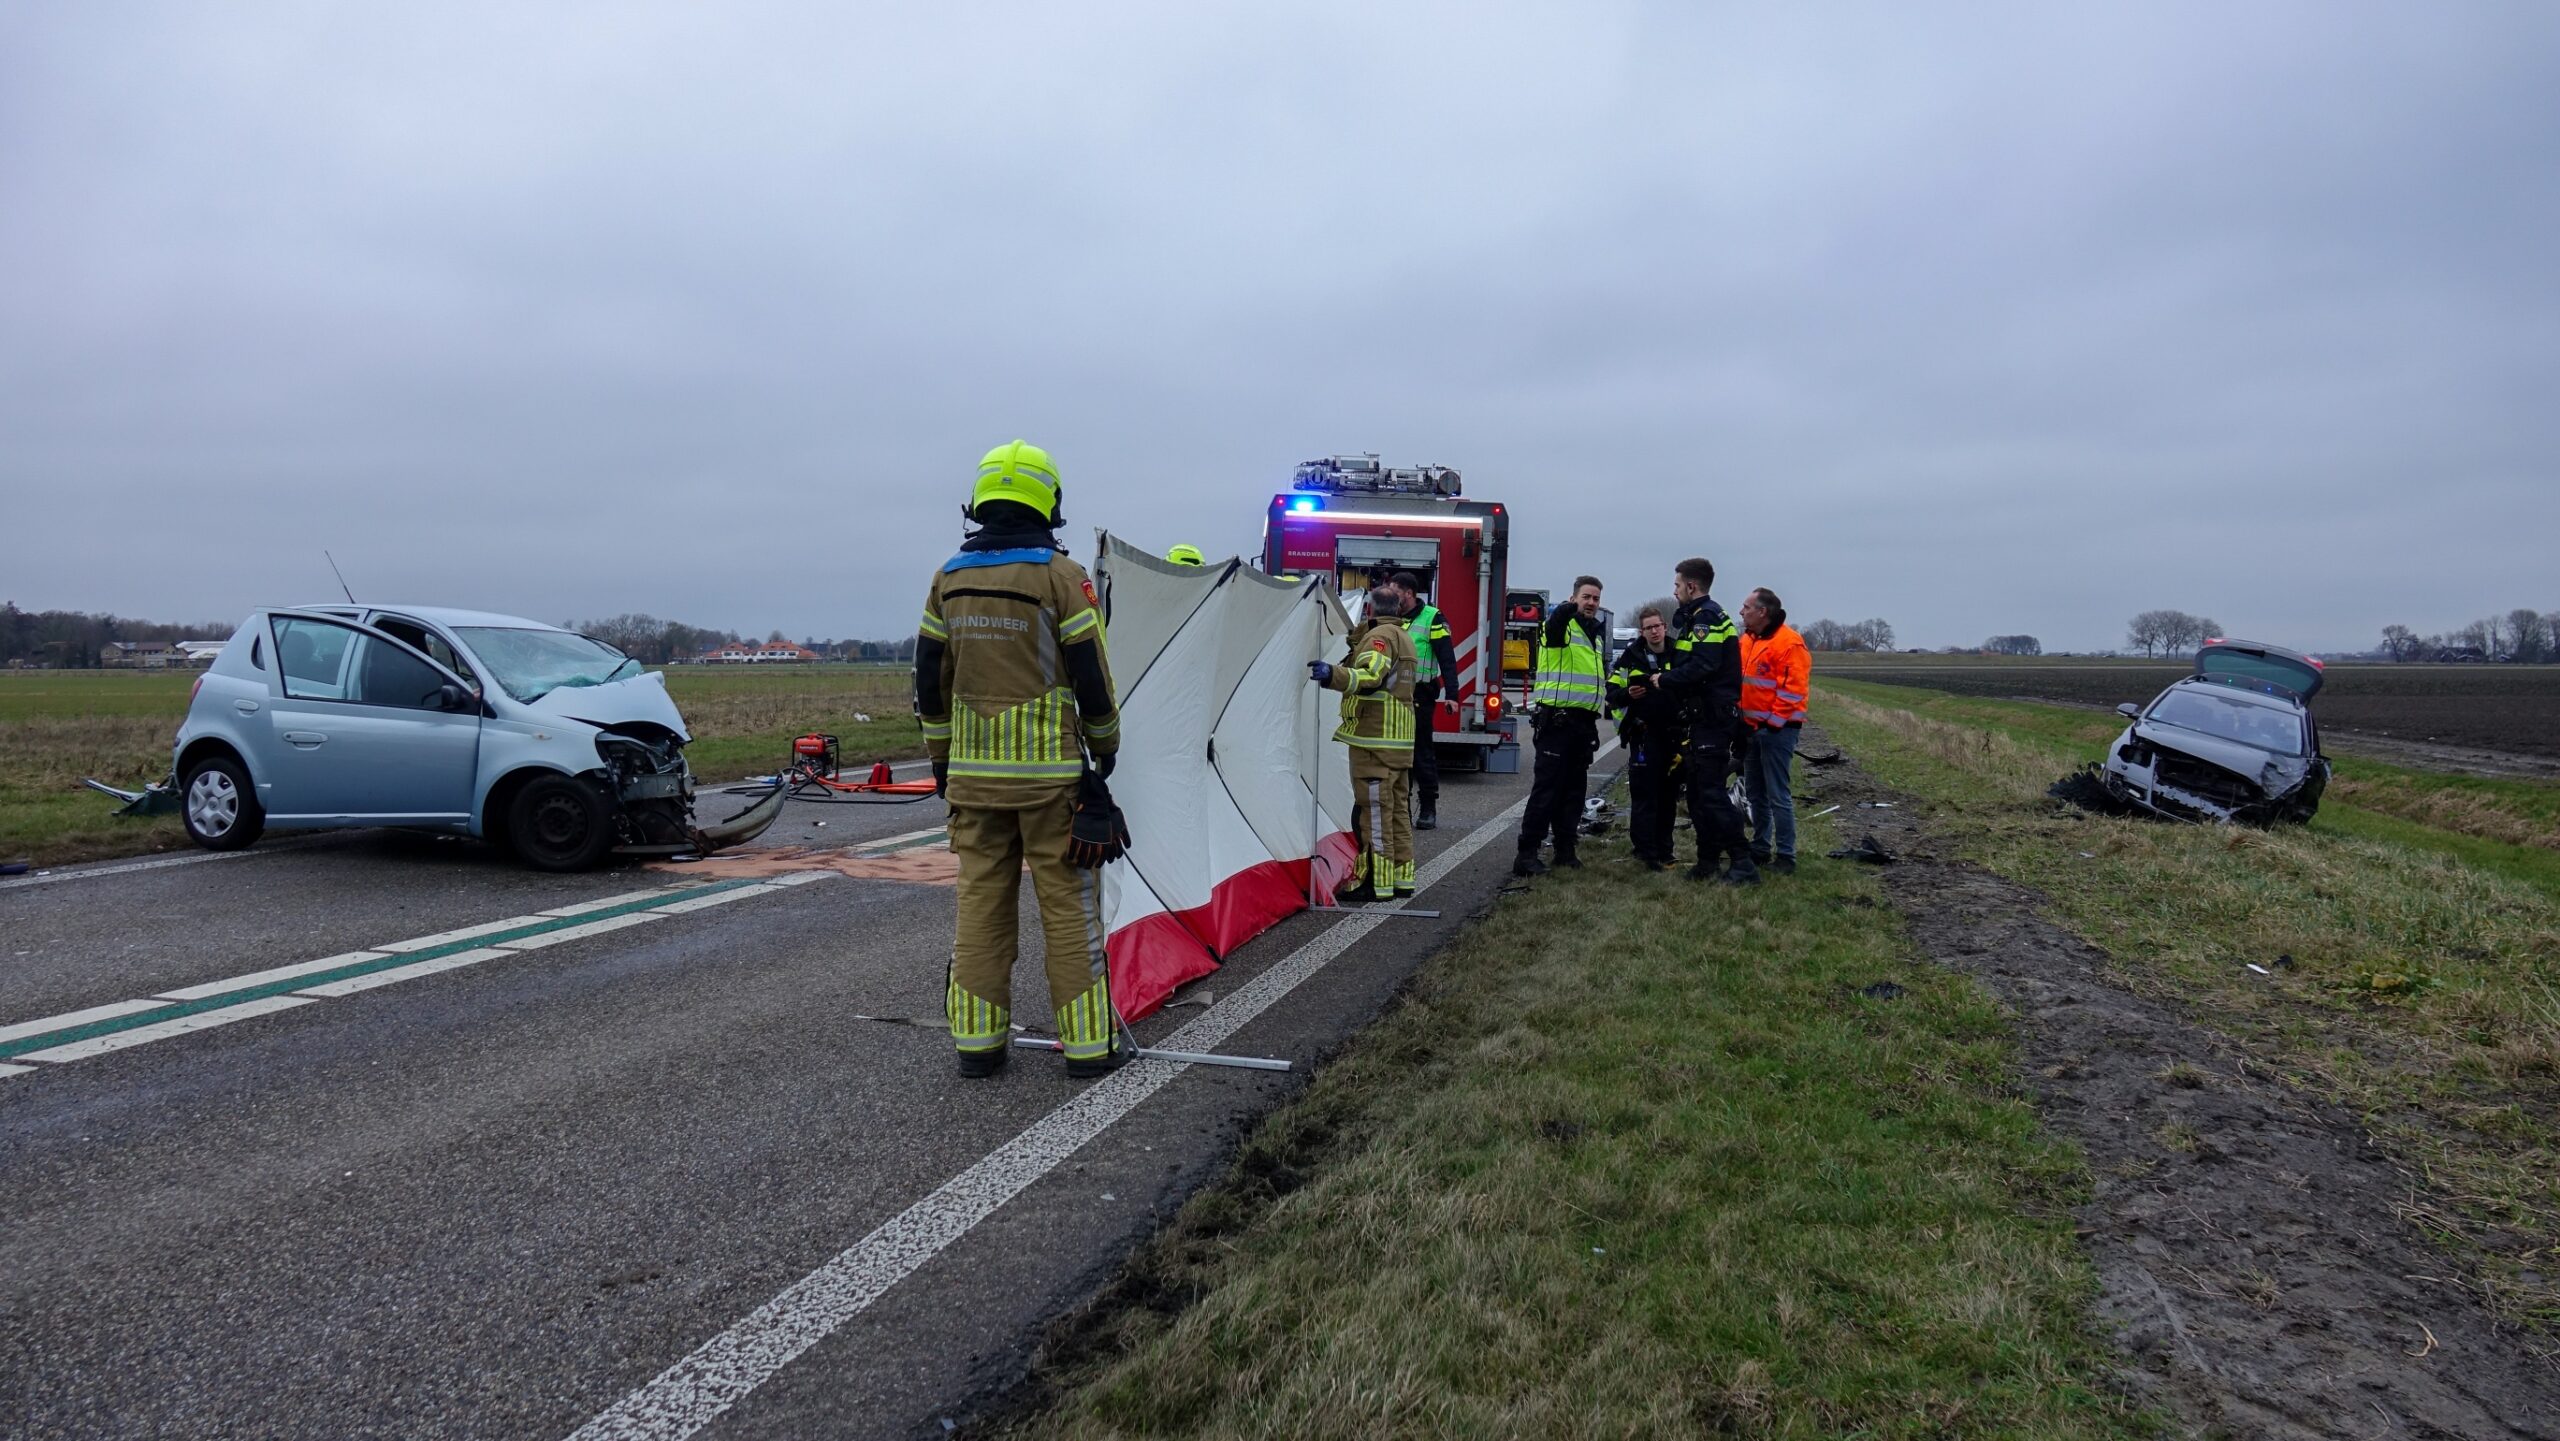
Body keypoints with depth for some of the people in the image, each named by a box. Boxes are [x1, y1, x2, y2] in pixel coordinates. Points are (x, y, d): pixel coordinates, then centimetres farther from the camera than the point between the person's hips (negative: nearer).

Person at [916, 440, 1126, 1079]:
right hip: (1049, 770, -4)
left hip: (972, 769, 4)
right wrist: (1106, 745, 8)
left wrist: (940, 756, 19)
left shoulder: (950, 576, 6)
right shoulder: (1060, 574, -9)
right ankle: (1087, 1041, 8)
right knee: (1068, 903, 3)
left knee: (981, 900, 10)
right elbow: (1090, 673, -7)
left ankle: (977, 1039, 15)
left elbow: (930, 678, 9)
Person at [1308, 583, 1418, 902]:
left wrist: (1333, 675, -46)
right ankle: (1400, 877, 19)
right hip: (1400, 740, 10)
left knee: (1373, 811, -8)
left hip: (1375, 740, -10)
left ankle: (1375, 882, -8)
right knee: (1395, 809, 14)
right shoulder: (1403, 635, 20)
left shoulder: (1380, 635, -11)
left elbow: (1370, 677, -30)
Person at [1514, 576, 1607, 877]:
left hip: (1584, 722, 8)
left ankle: (1565, 849, 21)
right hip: (1557, 720, -8)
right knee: (1547, 788, -10)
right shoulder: (1561, 625, -8)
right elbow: (1556, 621, -36)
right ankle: (1527, 854, -9)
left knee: (1574, 789, 12)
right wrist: (1570, 608, -56)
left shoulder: (1595, 634, 18)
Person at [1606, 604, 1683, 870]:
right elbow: (1612, 692, 4)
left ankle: (1663, 851, 16)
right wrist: (1628, 694, -16)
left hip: (1673, 735, 2)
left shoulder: (1679, 655, 7)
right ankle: (1646, 851, -3)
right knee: (1644, 794, -6)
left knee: (1668, 795, 8)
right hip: (1643, 734, -2)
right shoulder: (1631, 656, 3)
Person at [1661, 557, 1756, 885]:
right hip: (1704, 718, 11)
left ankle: (1744, 863, -10)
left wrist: (1664, 680, -14)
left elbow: (1701, 667, -25)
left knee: (1711, 791, -12)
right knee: (1698, 790, 13)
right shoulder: (1694, 617, 19)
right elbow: (1683, 661, 14)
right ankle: (1707, 861, 19)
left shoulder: (1707, 617, -14)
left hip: (1713, 719, -11)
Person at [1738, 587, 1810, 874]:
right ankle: (1760, 849, 25)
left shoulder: (1789, 642, -14)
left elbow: (1794, 688, -19)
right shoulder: (1747, 640, 12)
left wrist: (1773, 721, -18)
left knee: (1778, 796, -6)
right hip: (1751, 727, 9)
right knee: (1756, 794, 15)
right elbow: (1737, 679, 20)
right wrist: (1740, 715, 12)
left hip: (1776, 729, -9)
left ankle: (1785, 856, 0)